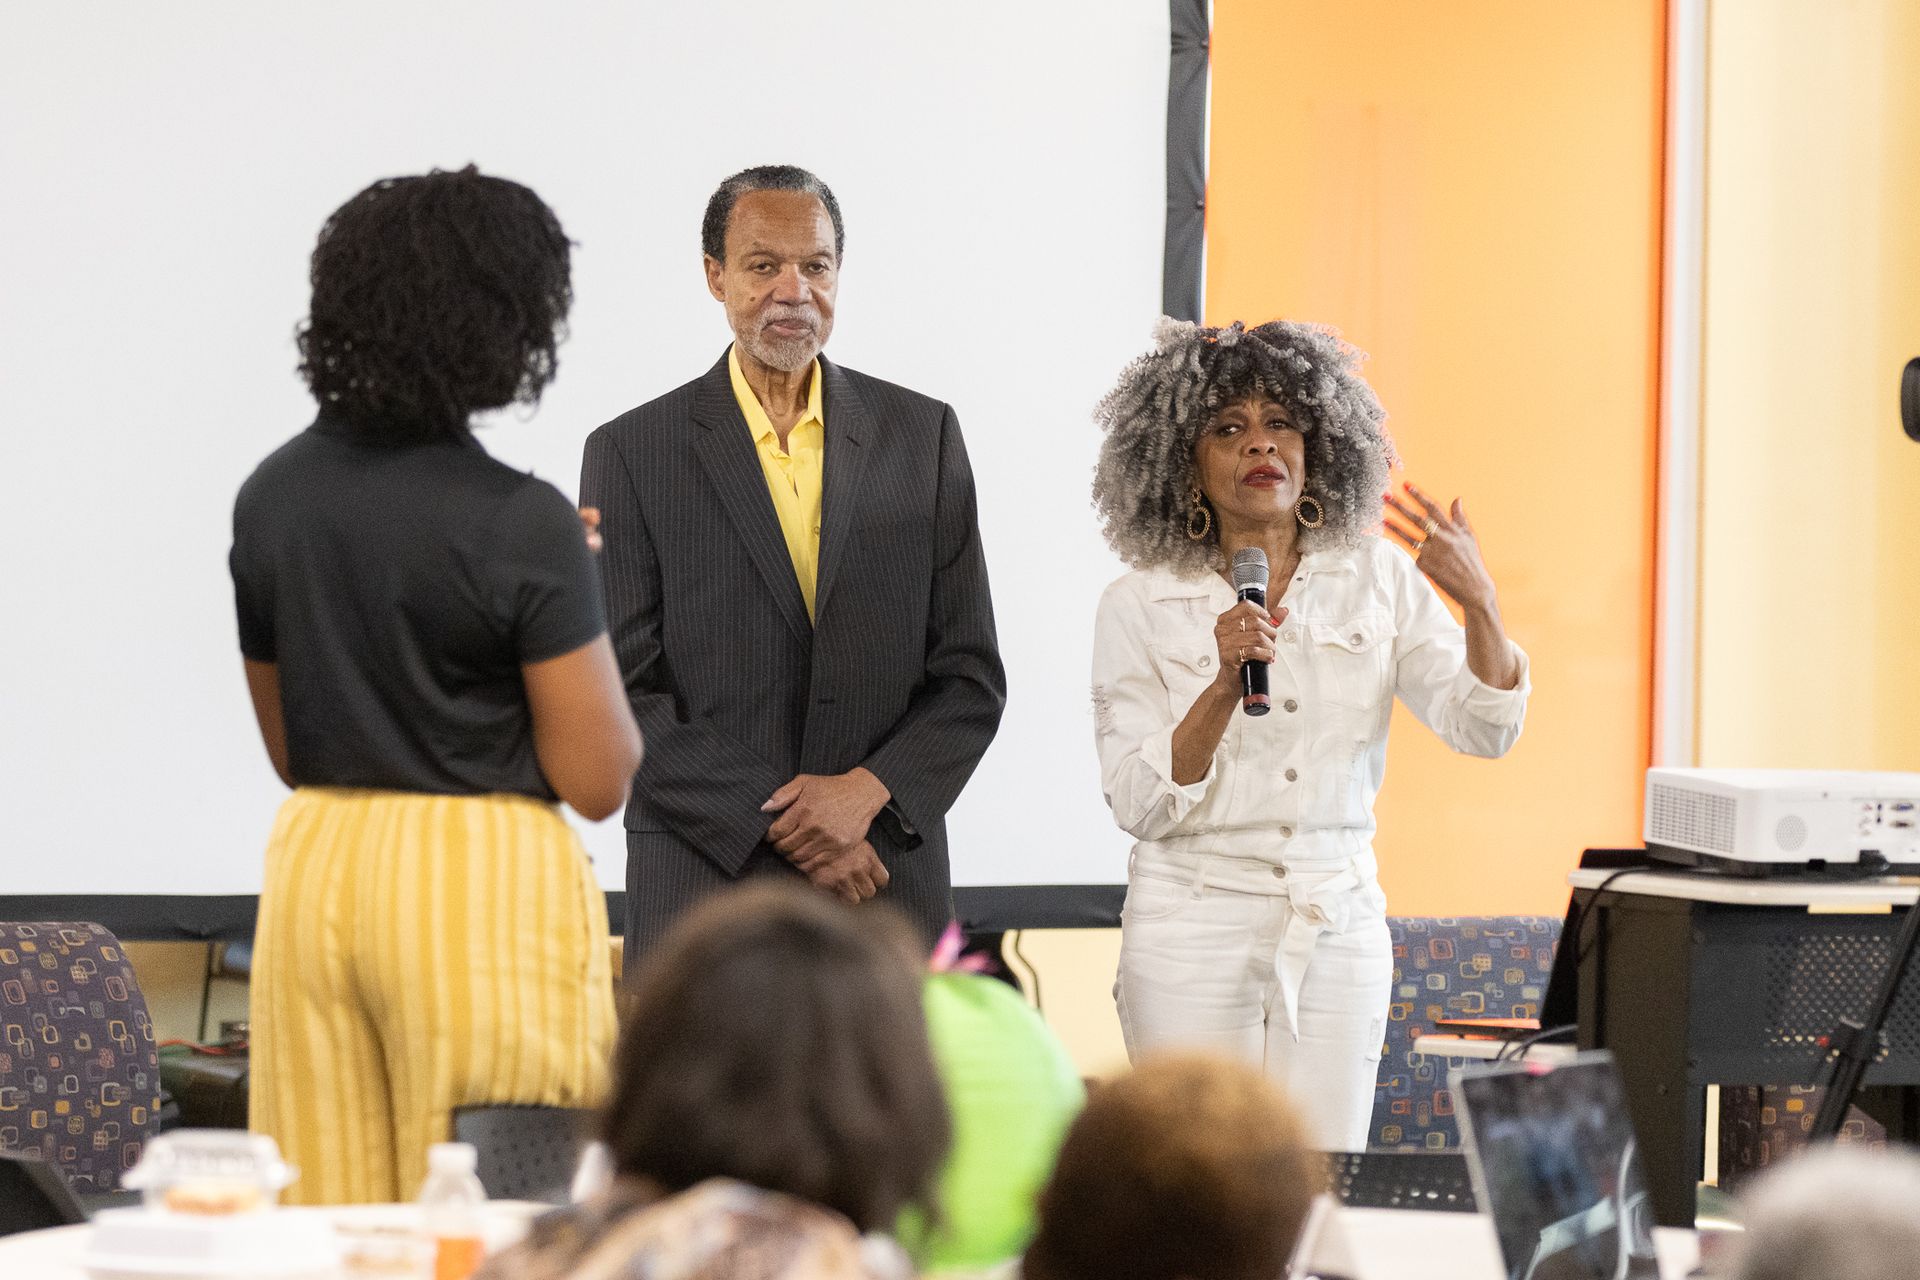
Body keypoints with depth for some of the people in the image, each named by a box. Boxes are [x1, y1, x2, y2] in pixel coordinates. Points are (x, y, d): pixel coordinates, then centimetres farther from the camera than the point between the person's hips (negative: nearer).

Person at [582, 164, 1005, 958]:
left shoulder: (922, 436, 8)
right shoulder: (633, 453, 2)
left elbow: (970, 677, 7)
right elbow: (625, 695, -3)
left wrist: (867, 791, -10)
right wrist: (780, 824, -12)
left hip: (886, 890, 2)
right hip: (706, 887, -2)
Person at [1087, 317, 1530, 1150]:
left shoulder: (1377, 582, 6)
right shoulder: (1140, 607, -2)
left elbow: (1483, 729, 0)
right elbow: (1141, 806, -7)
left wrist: (1478, 604, -16)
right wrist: (1226, 683, -19)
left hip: (1339, 923, 2)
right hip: (1194, 925, -2)